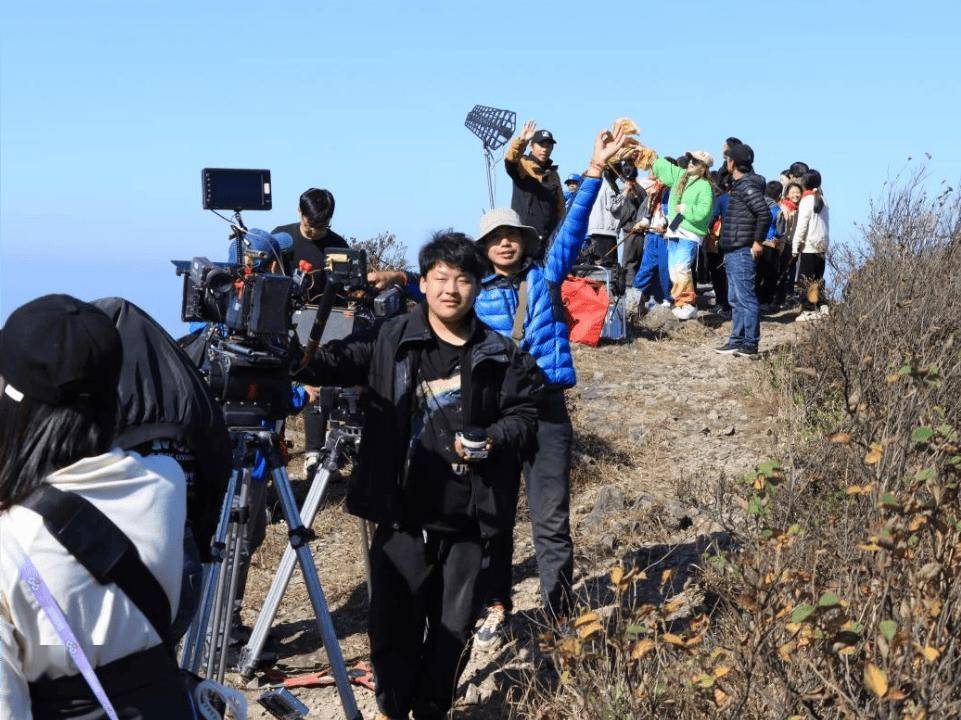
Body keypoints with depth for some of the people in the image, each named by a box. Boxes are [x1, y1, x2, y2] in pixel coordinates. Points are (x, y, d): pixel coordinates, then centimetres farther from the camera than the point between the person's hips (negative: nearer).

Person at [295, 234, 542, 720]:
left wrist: (492, 439, -10)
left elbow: (525, 413, 9)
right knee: (394, 623, 3)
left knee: (454, 628, 11)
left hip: (467, 520, 1)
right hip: (402, 518, -1)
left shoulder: (501, 356, 2)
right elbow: (335, 362, 1)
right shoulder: (390, 341, 1)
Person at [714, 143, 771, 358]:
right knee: (735, 299, 14)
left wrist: (758, 241, -17)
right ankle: (737, 341, 20)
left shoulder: (747, 185, -14)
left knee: (745, 298, -6)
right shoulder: (738, 184, 16)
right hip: (732, 251, 10)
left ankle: (750, 344, -2)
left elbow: (764, 214, -23)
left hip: (742, 252, -10)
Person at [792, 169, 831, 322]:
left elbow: (801, 226, -13)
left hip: (809, 246, -7)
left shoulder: (807, 200, -11)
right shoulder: (822, 199, 11)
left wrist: (795, 246, -8)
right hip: (822, 245, 7)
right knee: (818, 278, 15)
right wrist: (825, 243, 17)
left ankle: (808, 310, -6)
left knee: (806, 280, -4)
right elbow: (825, 224, 14)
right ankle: (821, 306, 14)